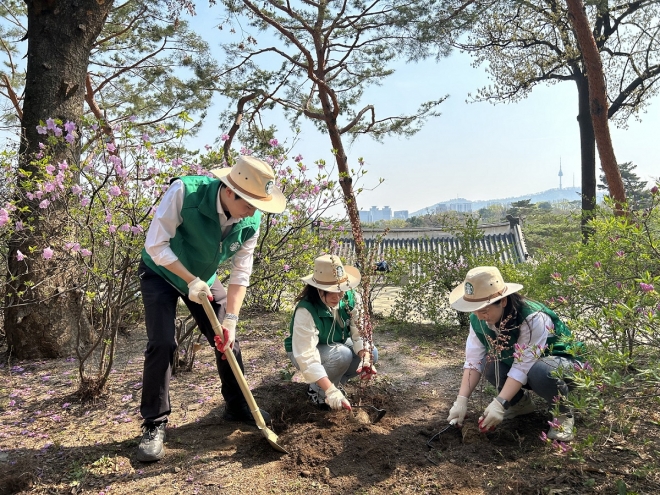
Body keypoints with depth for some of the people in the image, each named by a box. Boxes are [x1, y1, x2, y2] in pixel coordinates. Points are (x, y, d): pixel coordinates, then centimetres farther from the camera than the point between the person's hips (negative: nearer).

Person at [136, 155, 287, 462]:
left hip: (204, 278, 4)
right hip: (161, 272, -4)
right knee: (162, 344, -15)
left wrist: (230, 320, -20)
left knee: (227, 342, 3)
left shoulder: (251, 222, -21)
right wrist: (191, 281, -30)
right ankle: (154, 425, 3)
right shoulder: (184, 192, -34)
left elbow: (240, 274, -15)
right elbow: (156, 245, -27)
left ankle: (236, 407, 25)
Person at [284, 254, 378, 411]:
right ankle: (318, 391, -6)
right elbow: (307, 357, -41)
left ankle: (335, 382, 7)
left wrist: (366, 359, -40)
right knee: (342, 355, -33)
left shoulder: (351, 298, -22)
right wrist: (331, 391, -48)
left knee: (371, 354, -16)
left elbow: (359, 332, -20)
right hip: (303, 352, -5)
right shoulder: (306, 311, -37)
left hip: (337, 345, 6)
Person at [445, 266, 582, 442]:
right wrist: (462, 399, -28)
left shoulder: (533, 318, -36)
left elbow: (522, 367, -36)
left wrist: (499, 404, -40)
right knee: (490, 363, -24)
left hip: (559, 360, -5)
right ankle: (521, 402, 6)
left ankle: (563, 412, -5)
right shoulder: (478, 320, -18)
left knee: (540, 372, -38)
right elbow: (473, 361, -19)